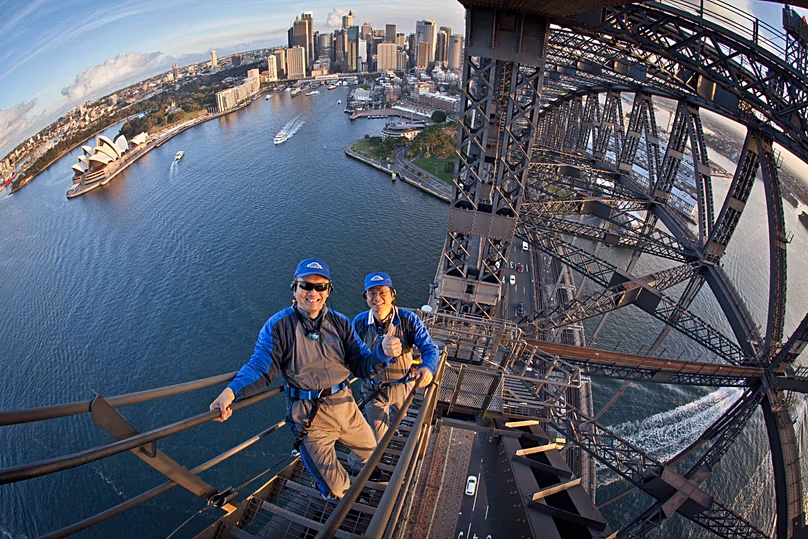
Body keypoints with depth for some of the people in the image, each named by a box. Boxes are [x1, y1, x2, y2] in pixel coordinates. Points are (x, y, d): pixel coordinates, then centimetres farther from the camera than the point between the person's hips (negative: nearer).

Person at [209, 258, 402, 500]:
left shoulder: (340, 323, 0)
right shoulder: (278, 325, -10)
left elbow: (361, 366, -3)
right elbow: (260, 367, -14)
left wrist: (382, 352, -24)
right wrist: (231, 391, -33)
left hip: (345, 405, 4)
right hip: (308, 415, -3)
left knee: (369, 452, 25)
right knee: (334, 488, 10)